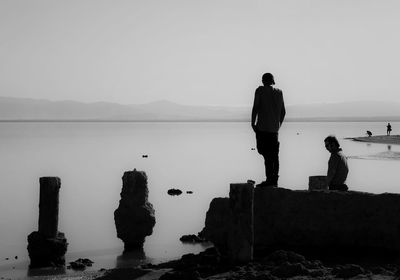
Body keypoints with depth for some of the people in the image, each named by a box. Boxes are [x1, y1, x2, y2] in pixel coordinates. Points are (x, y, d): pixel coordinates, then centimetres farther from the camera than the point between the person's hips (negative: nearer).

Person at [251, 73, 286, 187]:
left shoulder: (260, 90, -3)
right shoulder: (279, 92, 14)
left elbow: (255, 108, -8)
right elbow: (283, 112, 17)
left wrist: (253, 123, -1)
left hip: (263, 127, -6)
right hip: (274, 128, 6)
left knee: (267, 154, -8)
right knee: (274, 155, 9)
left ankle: (270, 179, -12)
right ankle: (274, 180, 12)